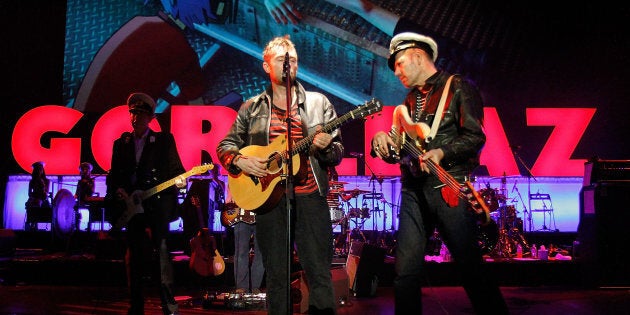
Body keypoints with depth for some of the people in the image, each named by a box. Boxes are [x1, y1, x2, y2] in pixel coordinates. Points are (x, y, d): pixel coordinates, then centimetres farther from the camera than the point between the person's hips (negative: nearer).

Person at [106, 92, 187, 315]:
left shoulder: (164, 140, 7)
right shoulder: (120, 144, 16)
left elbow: (176, 168, 3)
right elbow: (113, 175, 15)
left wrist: (180, 180, -18)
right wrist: (117, 190, -4)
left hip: (157, 204, -4)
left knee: (161, 251, -11)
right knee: (134, 255, 5)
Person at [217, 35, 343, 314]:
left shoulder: (318, 103, 10)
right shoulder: (252, 108, 12)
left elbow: (338, 154, 8)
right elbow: (225, 146, 14)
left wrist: (326, 147, -14)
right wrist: (240, 161, -7)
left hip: (310, 195, -1)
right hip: (267, 195, 1)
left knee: (319, 274, -4)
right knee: (276, 277, 7)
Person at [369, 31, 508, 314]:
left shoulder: (458, 87, 3)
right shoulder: (410, 100, 22)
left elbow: (475, 136, -8)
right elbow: (400, 150, 22)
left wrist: (442, 152, -22)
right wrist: (383, 142, 0)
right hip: (413, 190, 6)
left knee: (470, 267, -5)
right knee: (406, 271, 1)